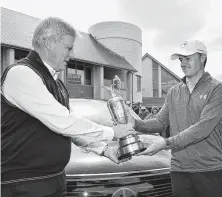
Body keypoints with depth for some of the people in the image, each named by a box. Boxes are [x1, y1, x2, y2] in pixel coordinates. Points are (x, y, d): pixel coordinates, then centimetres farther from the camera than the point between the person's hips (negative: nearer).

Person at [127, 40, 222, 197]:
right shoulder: (174, 92, 10)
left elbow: (203, 127, -17)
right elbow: (160, 122, 8)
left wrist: (166, 143, -23)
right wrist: (136, 124, -10)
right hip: (179, 169, 4)